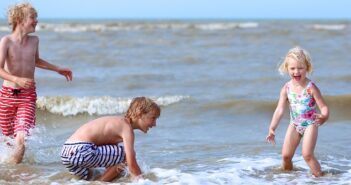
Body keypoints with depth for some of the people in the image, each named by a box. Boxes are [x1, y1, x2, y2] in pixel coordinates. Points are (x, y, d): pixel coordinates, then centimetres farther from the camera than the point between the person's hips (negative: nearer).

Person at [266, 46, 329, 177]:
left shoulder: (311, 87, -19)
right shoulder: (287, 88, -8)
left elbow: (323, 107, -20)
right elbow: (279, 110, -7)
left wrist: (324, 116, -43)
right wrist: (272, 129, -13)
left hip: (310, 124, -5)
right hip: (294, 124, 5)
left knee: (307, 154, -18)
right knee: (286, 155, 6)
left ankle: (319, 176, -4)